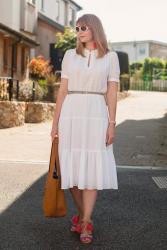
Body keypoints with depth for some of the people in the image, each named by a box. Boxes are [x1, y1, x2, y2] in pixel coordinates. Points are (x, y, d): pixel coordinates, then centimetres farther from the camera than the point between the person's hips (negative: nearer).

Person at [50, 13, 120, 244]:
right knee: (72, 168, 3)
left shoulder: (111, 57, 4)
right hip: (71, 116, 2)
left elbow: (112, 93, 0)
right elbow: (62, 91, 7)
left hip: (96, 116, -2)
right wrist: (55, 123, 3)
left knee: (92, 169, -8)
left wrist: (112, 125, -6)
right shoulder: (70, 55, 8)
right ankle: (82, 215, 24)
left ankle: (85, 225, -1)